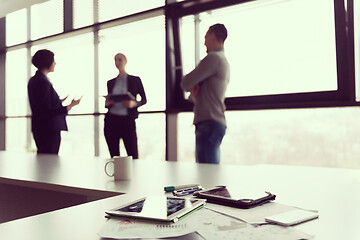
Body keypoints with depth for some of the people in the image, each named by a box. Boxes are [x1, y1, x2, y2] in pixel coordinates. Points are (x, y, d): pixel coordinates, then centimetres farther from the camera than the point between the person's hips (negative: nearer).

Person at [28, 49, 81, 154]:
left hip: (38, 129, 10)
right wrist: (70, 106, -20)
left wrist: (59, 101, 28)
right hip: (49, 130, -10)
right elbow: (47, 112, -20)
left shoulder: (33, 80, 13)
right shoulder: (43, 82, -17)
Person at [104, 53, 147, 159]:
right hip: (111, 121, 3)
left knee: (133, 156, -9)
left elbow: (144, 99, 8)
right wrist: (106, 103, -2)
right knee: (114, 156, 4)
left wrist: (134, 103, -12)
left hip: (127, 120, -3)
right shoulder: (110, 82, 16)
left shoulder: (135, 80, 7)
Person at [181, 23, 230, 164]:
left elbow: (185, 83, -11)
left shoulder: (213, 58, -9)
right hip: (217, 122, 10)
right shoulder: (223, 61, 24)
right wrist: (194, 94, 2)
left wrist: (191, 88, 11)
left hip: (209, 123, -10)